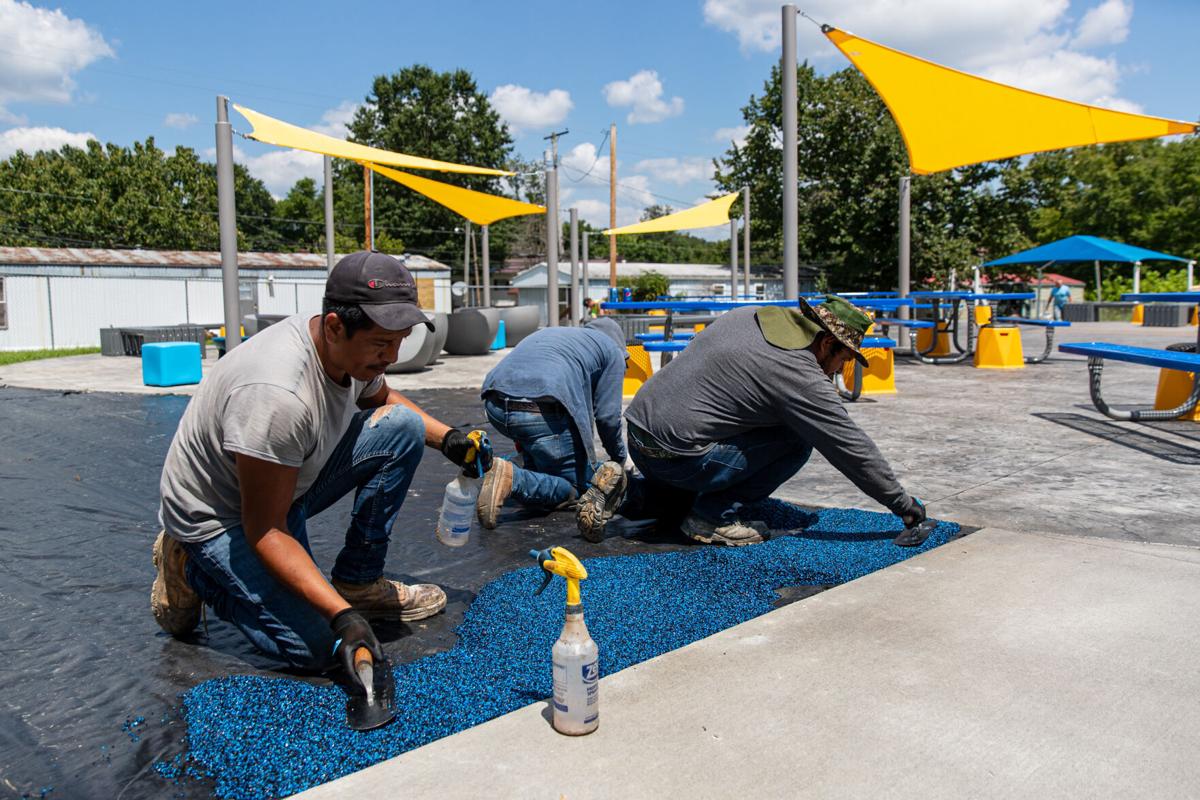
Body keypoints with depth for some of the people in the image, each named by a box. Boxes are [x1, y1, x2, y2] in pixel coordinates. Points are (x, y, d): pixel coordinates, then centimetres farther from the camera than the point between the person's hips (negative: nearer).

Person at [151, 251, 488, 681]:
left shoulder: (355, 347, -11)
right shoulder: (277, 394, -37)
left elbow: (383, 397, 16)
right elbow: (266, 531, -30)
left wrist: (447, 437, 1)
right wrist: (341, 615, -34)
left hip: (290, 482, 8)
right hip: (218, 514, -8)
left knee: (403, 426, -8)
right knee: (316, 646, -18)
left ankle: (358, 583, 2)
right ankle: (191, 570, 5)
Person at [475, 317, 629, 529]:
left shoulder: (549, 332, 37)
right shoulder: (613, 350, 19)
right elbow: (607, 415, 12)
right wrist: (619, 459, 29)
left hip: (494, 405, 8)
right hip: (540, 413, -7)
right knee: (577, 488, 7)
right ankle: (512, 478, -17)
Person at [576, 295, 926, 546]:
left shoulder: (746, 316, 9)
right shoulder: (800, 376, -12)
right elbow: (853, 449, -7)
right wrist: (903, 504, 3)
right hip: (676, 455, -8)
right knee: (798, 440, -1)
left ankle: (629, 494, 14)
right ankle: (714, 518, 0)